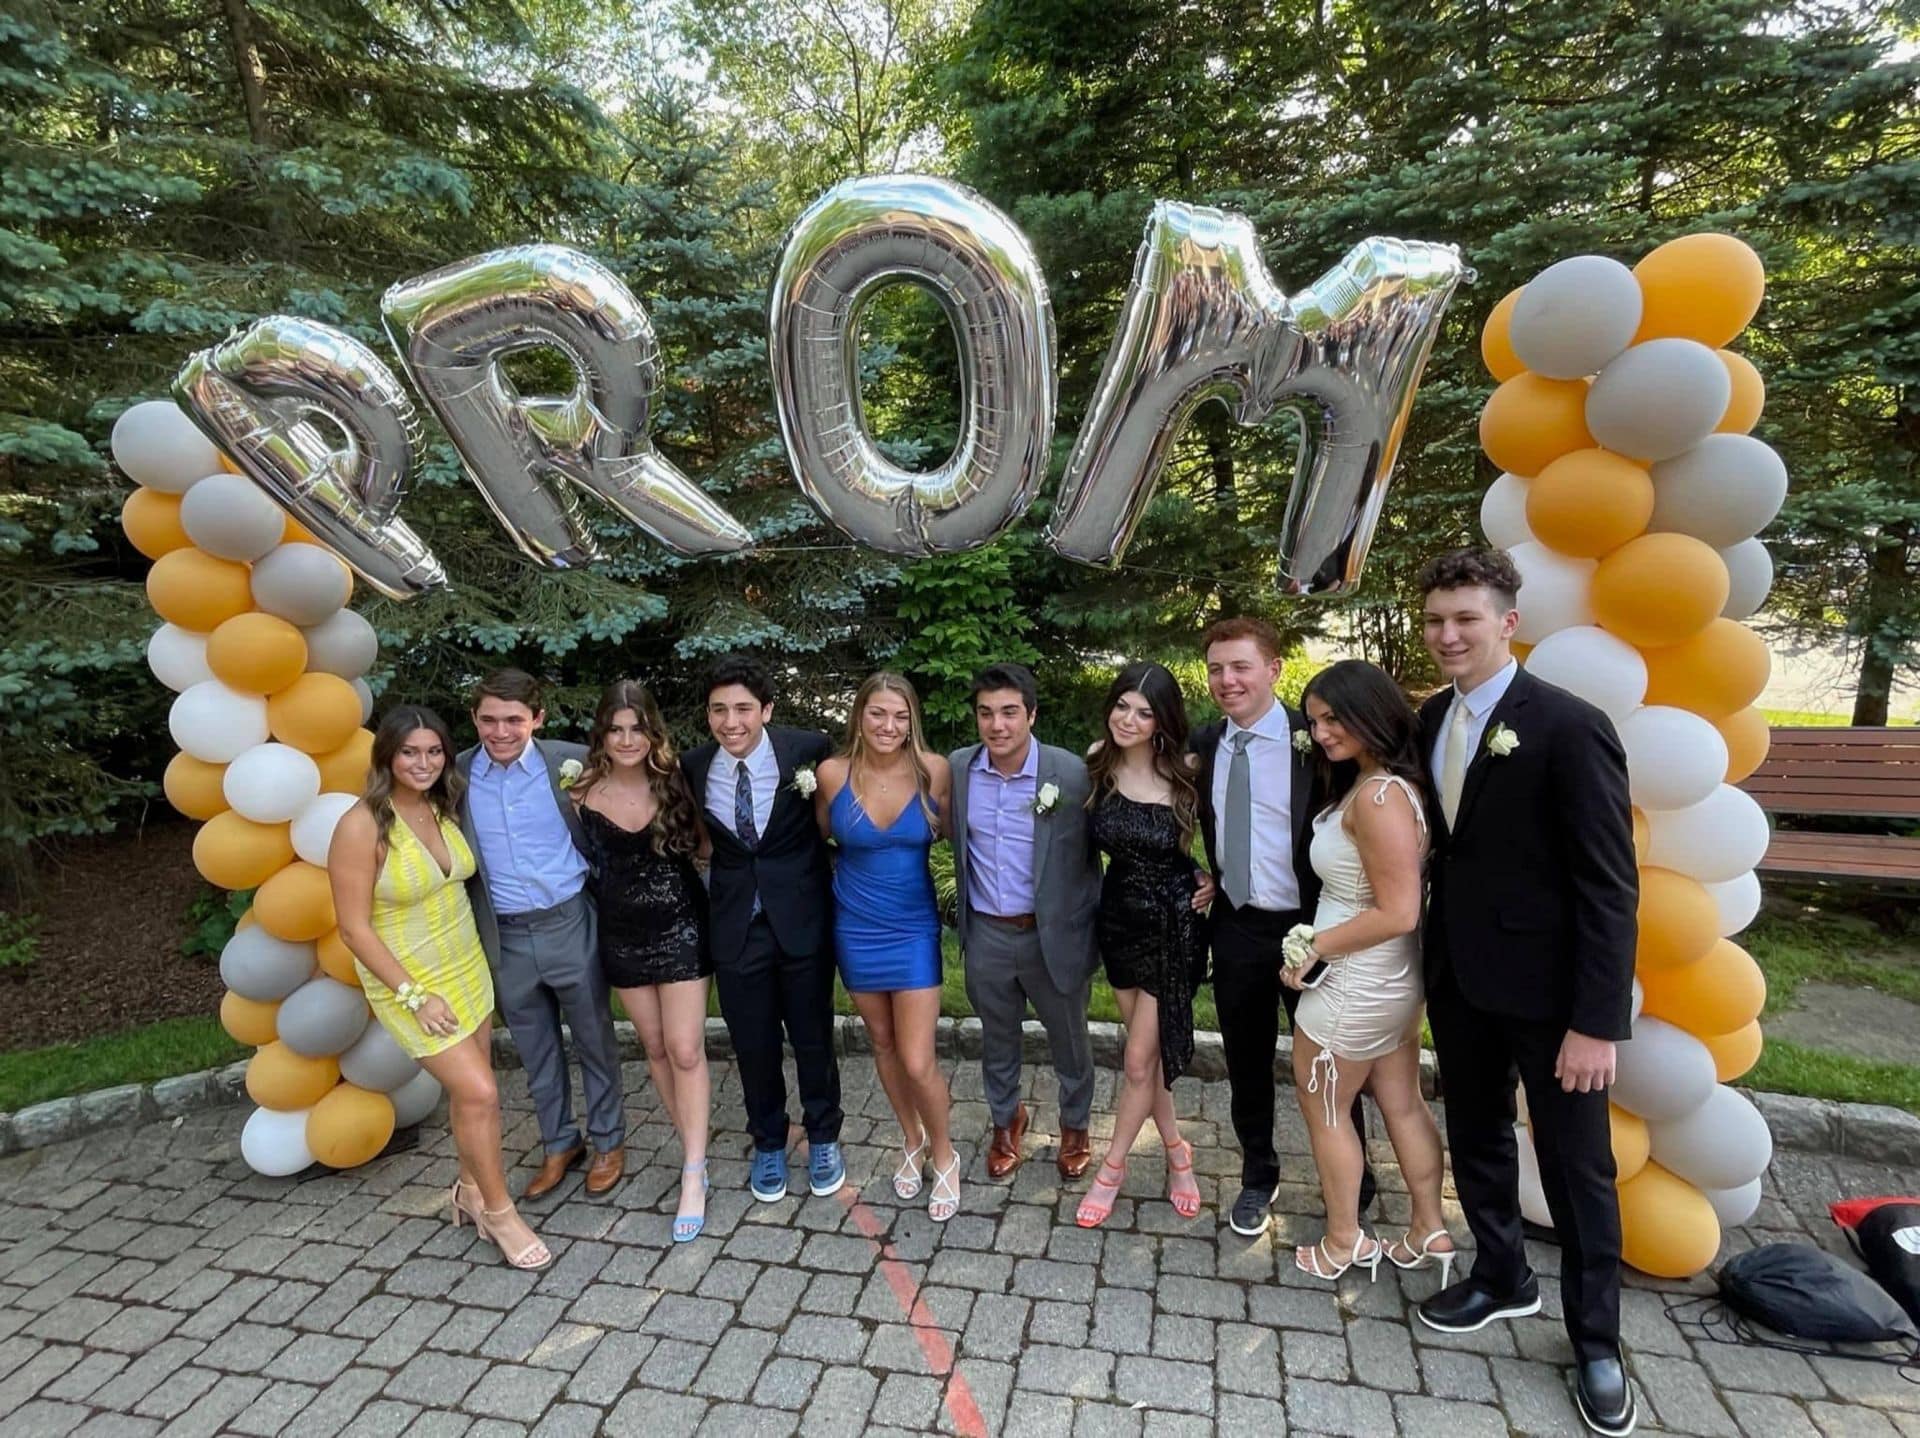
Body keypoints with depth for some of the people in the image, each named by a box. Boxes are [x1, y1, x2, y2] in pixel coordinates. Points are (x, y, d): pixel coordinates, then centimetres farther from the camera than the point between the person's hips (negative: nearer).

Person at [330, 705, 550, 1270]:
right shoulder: (361, 826, -20)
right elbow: (354, 927, -17)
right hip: (408, 983, -6)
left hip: (467, 969, 6)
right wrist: (414, 996, -17)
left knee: (468, 1091, 15)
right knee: (480, 1093, -6)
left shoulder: (442, 809, -1)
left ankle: (471, 1190, 37)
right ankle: (499, 1212, 14)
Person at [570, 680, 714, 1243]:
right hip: (621, 934, 2)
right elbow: (583, 861, 4)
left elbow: (701, 847, 0)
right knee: (656, 1047, 14)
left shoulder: (673, 781, -10)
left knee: (685, 1049, -2)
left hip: (679, 926, -2)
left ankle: (693, 1177, 8)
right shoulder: (584, 794, -8)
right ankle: (693, 1146, 32)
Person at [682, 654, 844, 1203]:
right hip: (735, 925, 2)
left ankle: (823, 1138, 40)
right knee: (753, 1045, 17)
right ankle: (768, 1144, 42)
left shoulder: (808, 750, -15)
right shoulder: (693, 767, -7)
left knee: (813, 1037, 15)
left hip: (802, 919, -2)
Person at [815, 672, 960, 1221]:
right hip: (856, 929, 2)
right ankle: (911, 1140, 44)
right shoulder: (833, 773, -11)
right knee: (883, 1044, 19)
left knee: (918, 1062, -1)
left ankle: (943, 1155, 28)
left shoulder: (934, 770, -13)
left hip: (913, 930, -2)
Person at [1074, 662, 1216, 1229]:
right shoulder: (1096, 765, -8)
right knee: (1147, 1053, 17)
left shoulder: (1188, 774, -14)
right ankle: (1176, 1151, 40)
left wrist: (1214, 876, -9)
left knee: (1140, 1061, 5)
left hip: (1174, 926, -3)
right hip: (1120, 920, 3)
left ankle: (1112, 1166, 28)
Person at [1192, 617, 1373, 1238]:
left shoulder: (1315, 740, -13)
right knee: (1246, 1063, 17)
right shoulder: (1203, 745, 1)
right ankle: (1257, 1176, 39)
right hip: (1236, 926, 4)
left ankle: (1352, 1185, 37)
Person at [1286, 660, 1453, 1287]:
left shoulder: (1378, 796, -27)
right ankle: (1430, 1233, 36)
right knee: (1403, 1106, 21)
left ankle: (1344, 1244, 28)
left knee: (1321, 1108, 11)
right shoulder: (1378, 784, 3)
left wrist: (1314, 947, -18)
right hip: (1390, 980, 9)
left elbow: (1398, 912, -28)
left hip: (1354, 987, -9)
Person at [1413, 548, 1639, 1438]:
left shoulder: (1570, 727, -17)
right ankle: (1502, 1277, 43)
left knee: (1577, 1166, 12)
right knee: (1475, 1141, 20)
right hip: (1459, 979, 6)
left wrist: (1598, 1021, -18)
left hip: (1547, 989, -6)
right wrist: (1429, 960, 5)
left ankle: (1595, 1340, 33)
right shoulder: (1431, 719, 2)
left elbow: (1610, 887, -17)